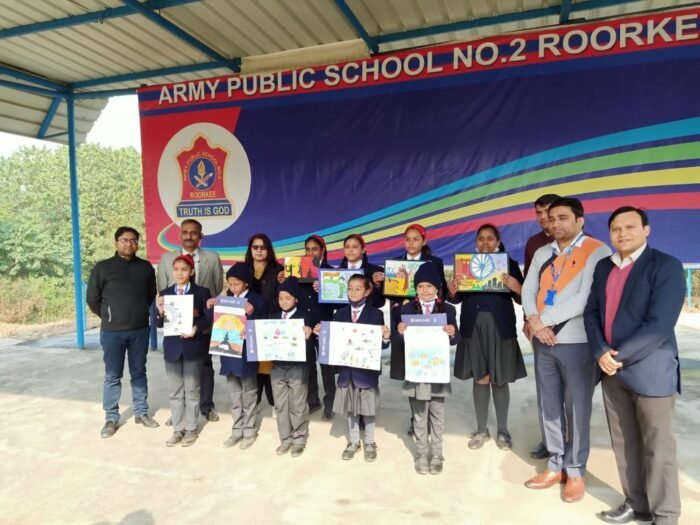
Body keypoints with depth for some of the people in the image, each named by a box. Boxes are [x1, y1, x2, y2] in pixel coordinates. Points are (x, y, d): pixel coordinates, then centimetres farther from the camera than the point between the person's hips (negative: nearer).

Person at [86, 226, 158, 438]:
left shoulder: (145, 267, 4)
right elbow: (92, 299, 4)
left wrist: (141, 314, 12)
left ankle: (141, 412, 24)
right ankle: (111, 418, 18)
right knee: (112, 376, 6)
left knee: (139, 373, 12)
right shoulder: (102, 267, -3)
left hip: (140, 330, 2)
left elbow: (152, 295, 15)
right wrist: (108, 317, 7)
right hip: (112, 331, -2)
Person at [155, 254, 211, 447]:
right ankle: (177, 429, 23)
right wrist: (160, 312, -16)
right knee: (175, 392, 11)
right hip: (172, 347, 3)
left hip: (193, 346, -3)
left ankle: (191, 429, 20)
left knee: (191, 390, 8)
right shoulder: (165, 293, 6)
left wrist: (196, 328, -21)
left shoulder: (202, 292, -3)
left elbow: (208, 318, -5)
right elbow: (160, 324, 4)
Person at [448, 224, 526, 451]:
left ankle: (503, 431, 21)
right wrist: (452, 292, -11)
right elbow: (459, 298, 9)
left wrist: (517, 288, -22)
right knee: (480, 379, 8)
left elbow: (521, 299, -2)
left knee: (500, 380, 6)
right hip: (473, 327, 2)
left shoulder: (510, 264, 2)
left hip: (500, 328, -2)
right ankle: (481, 430, 21)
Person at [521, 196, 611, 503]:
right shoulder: (542, 254, 11)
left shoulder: (597, 251, -8)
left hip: (576, 342, -5)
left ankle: (575, 471, 24)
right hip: (543, 340, 5)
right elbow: (528, 290, 6)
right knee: (549, 406, 13)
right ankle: (556, 466, 28)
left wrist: (542, 320, -15)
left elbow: (586, 298, -17)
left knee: (576, 409, 7)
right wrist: (534, 321, -13)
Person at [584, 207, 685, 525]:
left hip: (650, 370, -5)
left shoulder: (666, 266, -9)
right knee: (624, 443, 14)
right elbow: (591, 313, 6)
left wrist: (619, 356, -16)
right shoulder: (603, 267, 11)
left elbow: (660, 324, -18)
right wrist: (601, 353, -9)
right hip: (611, 370, 6)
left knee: (657, 447, 6)